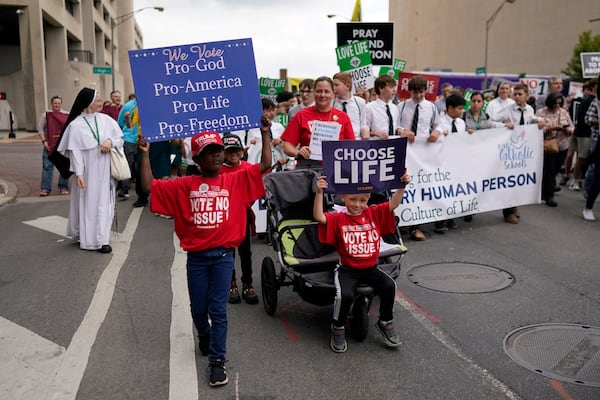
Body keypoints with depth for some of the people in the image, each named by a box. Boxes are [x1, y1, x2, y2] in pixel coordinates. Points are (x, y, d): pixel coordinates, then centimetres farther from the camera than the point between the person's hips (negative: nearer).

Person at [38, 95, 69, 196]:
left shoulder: (67, 115, 3)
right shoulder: (45, 115, 2)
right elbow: (40, 129, 3)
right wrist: (44, 141, -7)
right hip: (49, 145, -1)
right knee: (47, 166, -1)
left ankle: (63, 187, 15)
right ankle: (45, 188, 2)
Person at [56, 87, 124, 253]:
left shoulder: (105, 119, 3)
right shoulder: (76, 125, -7)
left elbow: (120, 137, 7)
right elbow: (75, 151, -9)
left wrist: (110, 141, -15)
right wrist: (78, 174, -14)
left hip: (104, 170, 4)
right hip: (88, 171, -3)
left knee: (103, 202, 7)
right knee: (88, 202, 2)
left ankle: (102, 238, 16)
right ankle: (88, 238, 12)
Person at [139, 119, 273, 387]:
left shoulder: (237, 180, -1)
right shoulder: (184, 186, 0)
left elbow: (265, 165, -6)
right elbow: (149, 186, -2)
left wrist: (265, 134, -11)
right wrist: (145, 155, -7)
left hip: (223, 255, -1)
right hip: (196, 257, 2)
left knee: (218, 310, -1)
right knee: (198, 308, 15)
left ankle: (217, 361, 10)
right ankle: (204, 334, 48)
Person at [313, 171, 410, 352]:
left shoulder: (374, 213, 3)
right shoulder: (338, 219, -6)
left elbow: (393, 204, -5)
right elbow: (318, 217, -22)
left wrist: (402, 186, -21)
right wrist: (319, 192, -34)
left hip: (370, 268, 3)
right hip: (347, 269, -3)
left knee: (389, 286, -21)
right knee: (345, 294, -28)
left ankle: (385, 323, 6)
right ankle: (338, 328, 2)